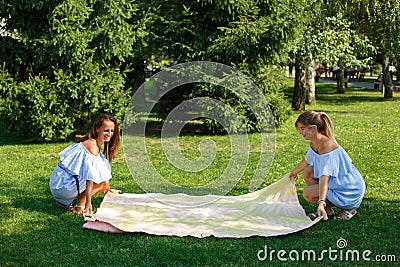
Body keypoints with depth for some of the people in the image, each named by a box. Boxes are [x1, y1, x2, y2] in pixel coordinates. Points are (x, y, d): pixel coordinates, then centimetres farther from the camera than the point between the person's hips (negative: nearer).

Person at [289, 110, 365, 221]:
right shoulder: (313, 144, 2)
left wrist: (321, 203, -41)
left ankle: (348, 208, -3)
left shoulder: (326, 145, -26)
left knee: (308, 193, -15)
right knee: (307, 173, 6)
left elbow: (324, 176, -35)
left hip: (350, 189, -9)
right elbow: (307, 160, 26)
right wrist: (294, 172, 45)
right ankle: (328, 209, 12)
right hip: (335, 181, 9)